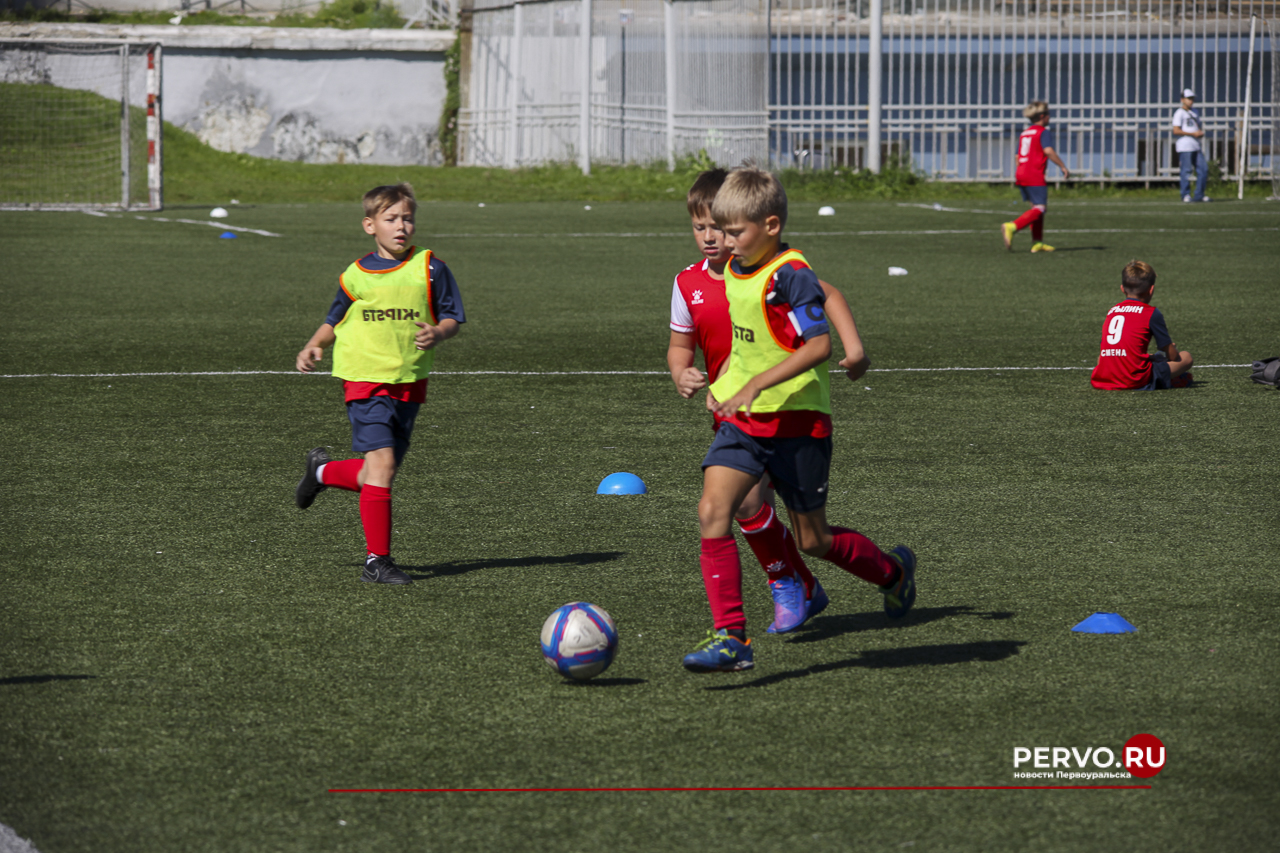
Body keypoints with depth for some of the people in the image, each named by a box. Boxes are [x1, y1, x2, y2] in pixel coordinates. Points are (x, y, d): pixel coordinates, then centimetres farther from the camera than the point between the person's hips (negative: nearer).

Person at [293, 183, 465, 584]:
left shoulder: (429, 268, 1)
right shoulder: (356, 276, 2)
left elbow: (452, 318, 4)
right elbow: (335, 321, 18)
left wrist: (437, 333, -17)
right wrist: (314, 347, 2)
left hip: (409, 383, 3)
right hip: (366, 378, -3)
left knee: (375, 476, 7)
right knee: (382, 464, -16)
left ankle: (323, 472, 38)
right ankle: (377, 560, -10)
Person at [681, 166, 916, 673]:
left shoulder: (790, 276, -17)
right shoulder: (735, 270, 9)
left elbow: (818, 345, -24)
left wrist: (757, 384, -28)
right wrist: (724, 382, 12)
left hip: (797, 420, -7)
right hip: (742, 420, 7)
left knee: (813, 540, 6)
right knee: (712, 512, -14)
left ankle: (892, 571, 36)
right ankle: (730, 638, -14)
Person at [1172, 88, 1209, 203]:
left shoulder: (1195, 112, 19)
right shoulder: (1179, 113, -7)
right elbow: (1176, 130, -15)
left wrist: (1201, 132, 4)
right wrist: (1193, 133, -17)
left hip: (1195, 146, 8)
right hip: (1184, 146, -8)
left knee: (1203, 169, 5)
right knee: (1185, 170, -7)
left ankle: (1199, 195, 12)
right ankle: (1186, 195, -2)